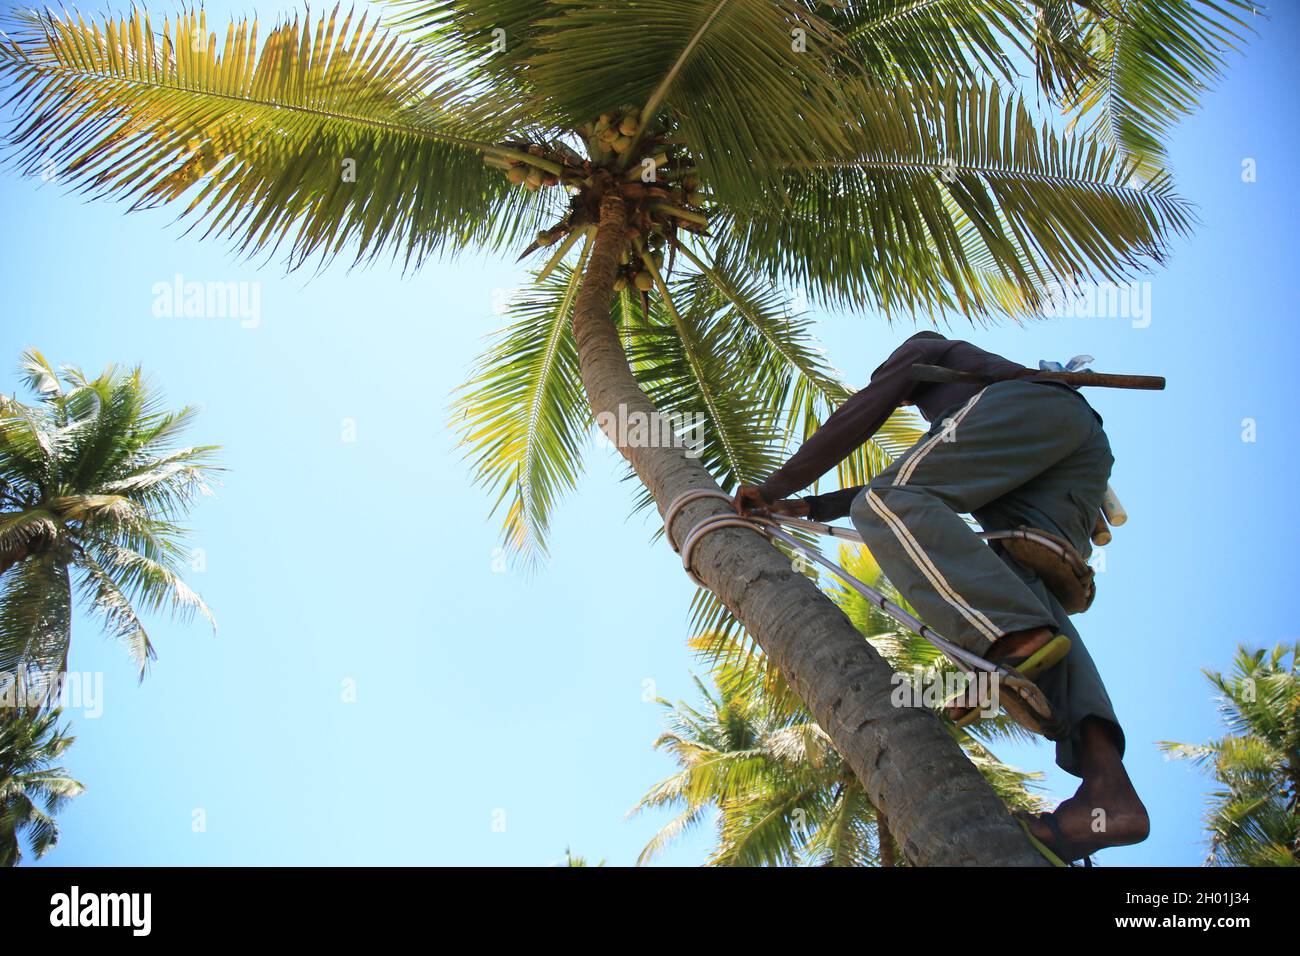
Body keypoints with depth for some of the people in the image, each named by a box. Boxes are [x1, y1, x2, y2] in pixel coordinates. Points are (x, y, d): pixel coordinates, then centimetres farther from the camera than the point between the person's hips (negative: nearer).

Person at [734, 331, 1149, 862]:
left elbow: (853, 420, 17)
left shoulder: (917, 350, 28)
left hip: (1028, 403, -8)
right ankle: (1107, 789, -33)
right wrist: (809, 508, 48)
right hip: (1087, 444, 8)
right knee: (1022, 589, -9)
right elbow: (910, 483, 46)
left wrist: (775, 487, 22)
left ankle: (1019, 641, -45)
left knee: (887, 505, -19)